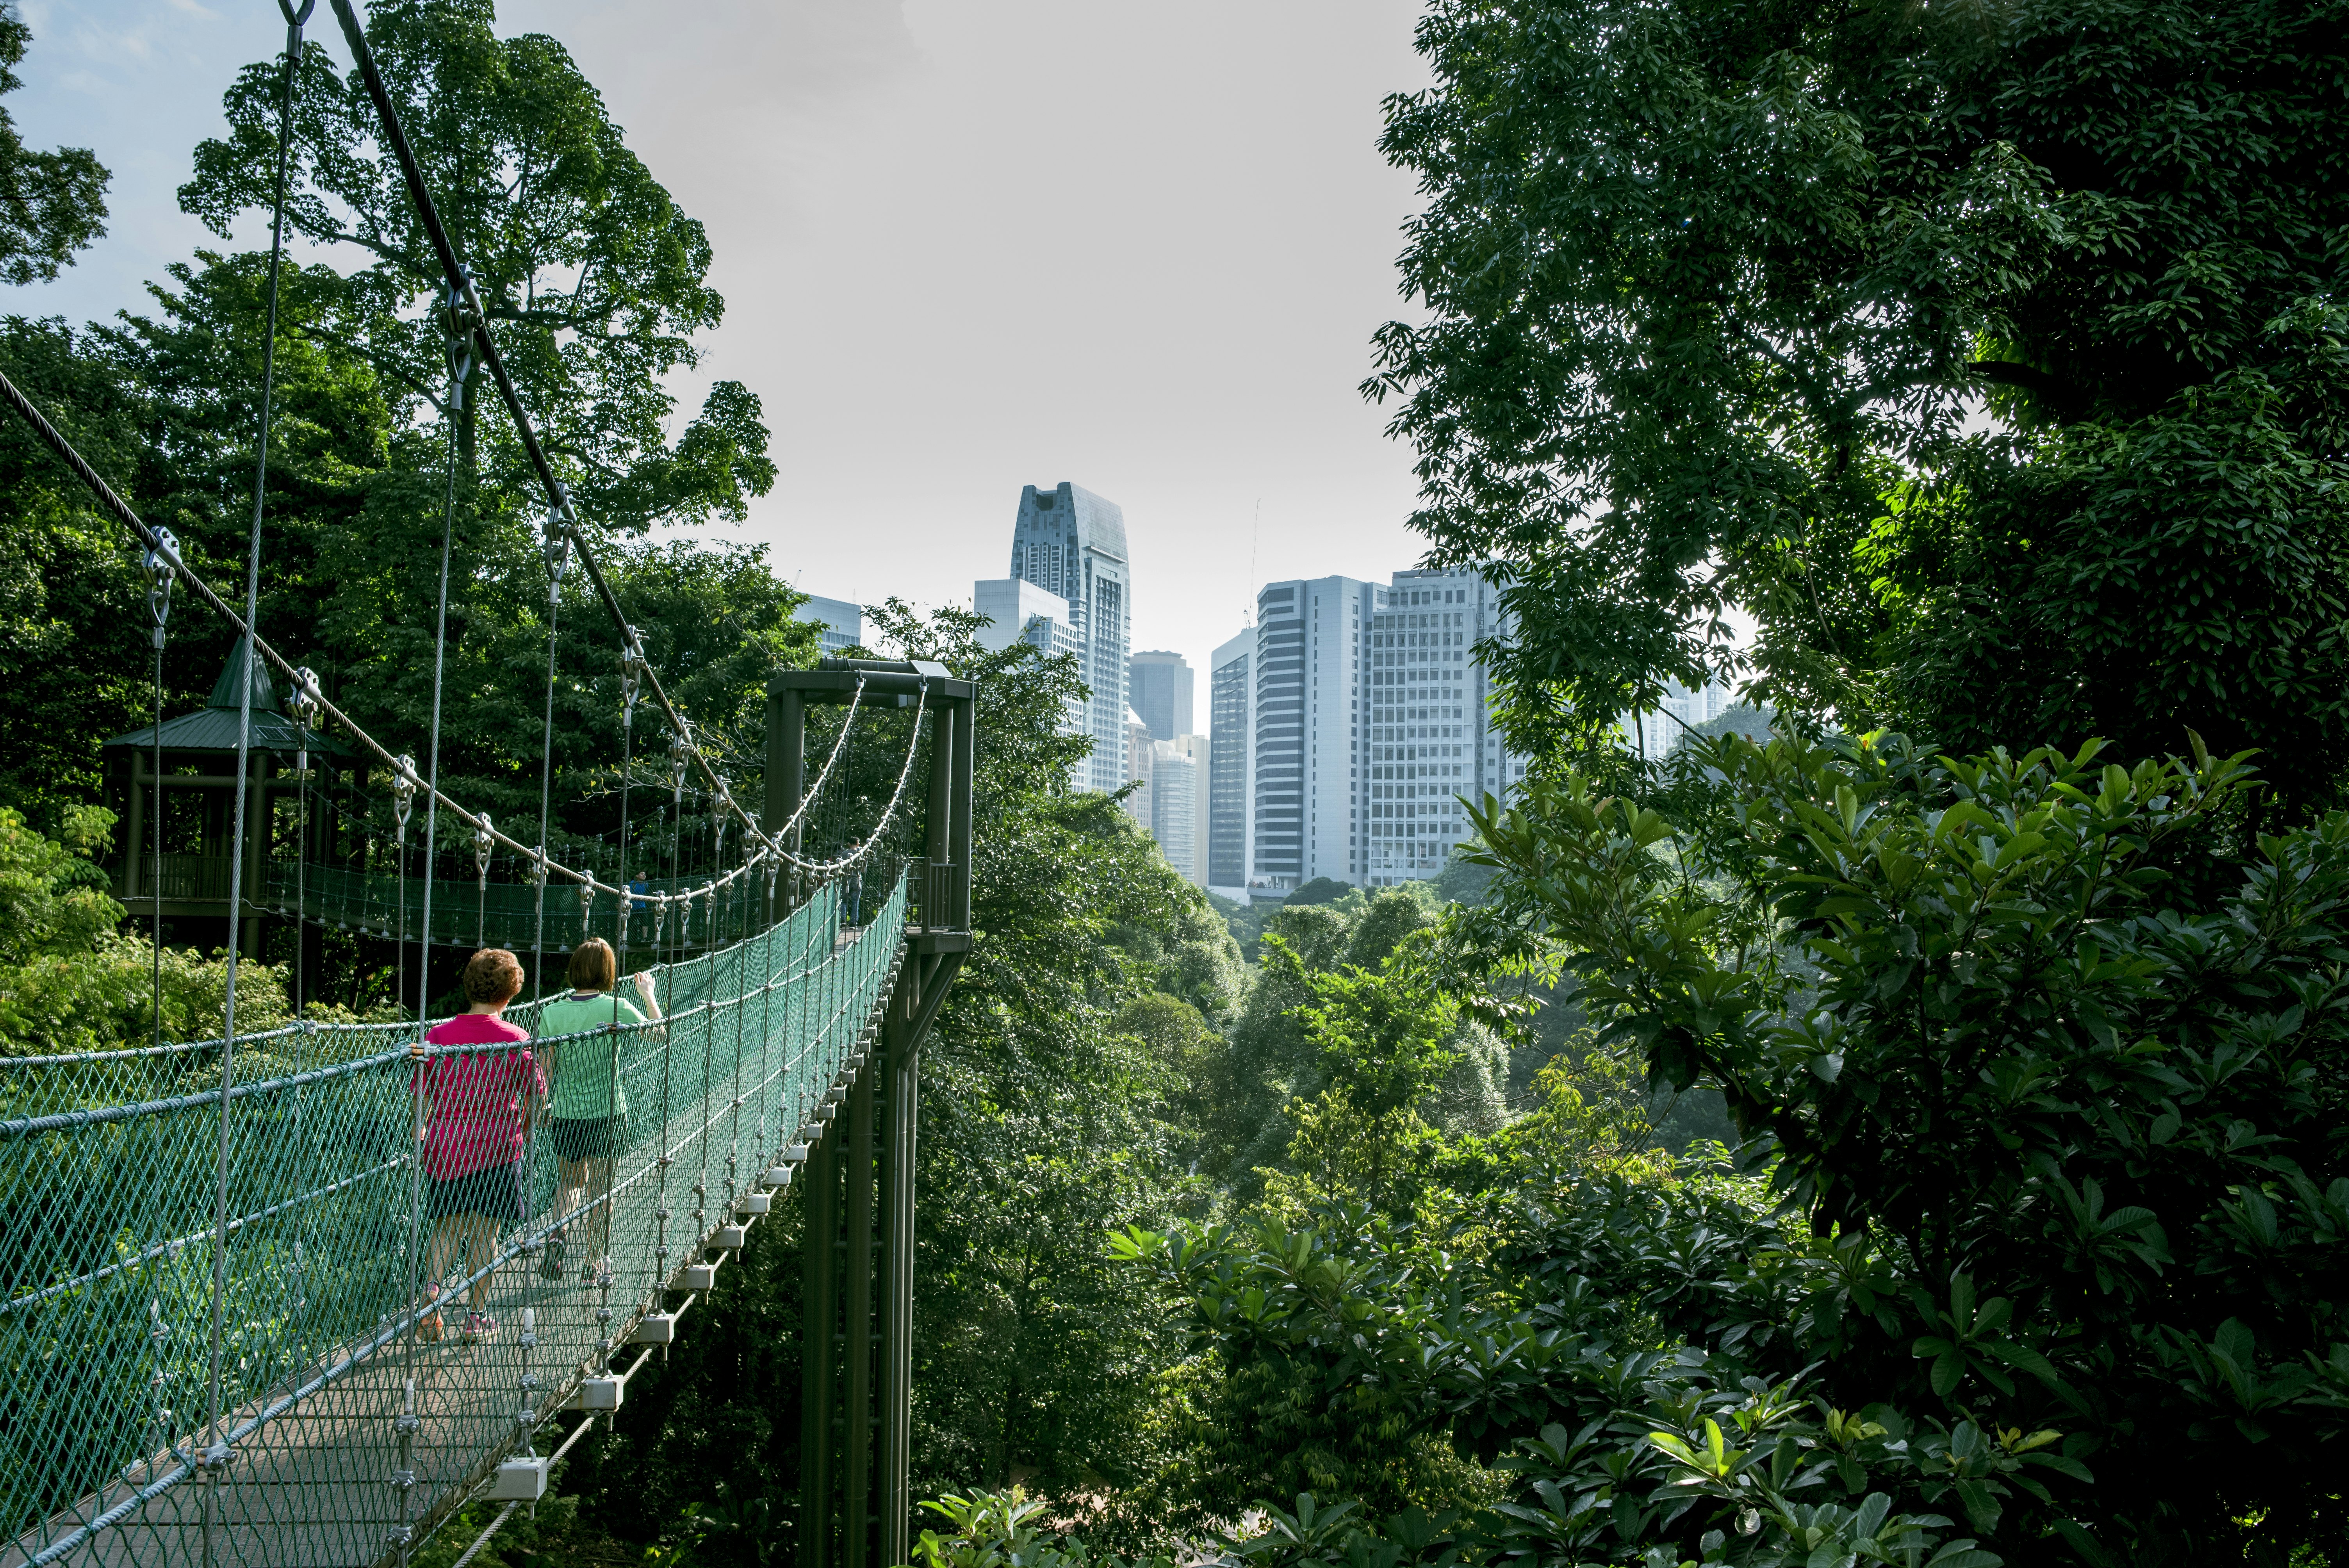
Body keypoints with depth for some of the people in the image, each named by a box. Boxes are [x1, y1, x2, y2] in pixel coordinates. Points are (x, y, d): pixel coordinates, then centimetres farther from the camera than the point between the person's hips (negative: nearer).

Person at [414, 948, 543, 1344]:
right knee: (484, 1233, 7)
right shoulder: (516, 1039, -7)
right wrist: (523, 1137, 16)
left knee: (447, 1227, 17)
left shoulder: (439, 1036, -3)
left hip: (444, 1147, 2)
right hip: (497, 1148, -2)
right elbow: (533, 1098, -1)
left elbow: (421, 1094, 0)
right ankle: (477, 1318, 12)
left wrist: (421, 1134, 15)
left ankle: (432, 1289, -6)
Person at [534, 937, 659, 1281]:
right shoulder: (617, 1008, -11)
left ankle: (556, 1236, 1)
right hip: (608, 1113, -2)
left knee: (572, 1181, 24)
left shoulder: (551, 1013, -7)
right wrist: (647, 993, 17)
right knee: (601, 1188, 12)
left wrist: (542, 1108, 11)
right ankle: (598, 1262, 20)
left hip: (565, 1114, 2)